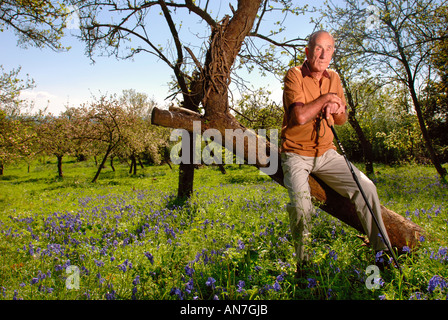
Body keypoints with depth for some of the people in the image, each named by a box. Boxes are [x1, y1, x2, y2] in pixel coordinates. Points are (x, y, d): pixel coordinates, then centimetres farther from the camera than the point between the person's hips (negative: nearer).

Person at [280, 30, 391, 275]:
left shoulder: (333, 78, 11)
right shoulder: (294, 75, -8)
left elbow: (342, 120, 15)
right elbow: (300, 116, -23)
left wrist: (337, 109, -8)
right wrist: (326, 98, -10)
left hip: (326, 153, 6)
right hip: (296, 154, -5)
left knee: (366, 188, -8)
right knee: (301, 204, -28)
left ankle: (383, 251, 7)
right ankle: (302, 262, -4)